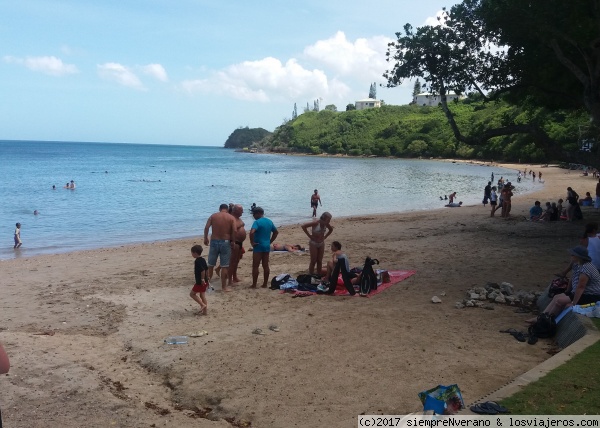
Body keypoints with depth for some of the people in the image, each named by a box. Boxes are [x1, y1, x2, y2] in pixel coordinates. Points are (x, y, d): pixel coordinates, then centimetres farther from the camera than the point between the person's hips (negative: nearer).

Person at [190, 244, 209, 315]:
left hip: (200, 282, -9)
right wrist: (207, 279, 21)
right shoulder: (203, 260, 9)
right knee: (202, 295, 14)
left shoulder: (197, 261, -18)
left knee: (192, 293, 3)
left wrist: (202, 279, -20)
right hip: (204, 281, 9)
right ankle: (205, 310, 16)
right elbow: (207, 269, 15)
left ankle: (203, 305, -4)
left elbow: (202, 270, -27)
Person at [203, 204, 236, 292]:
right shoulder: (231, 218, 0)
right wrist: (232, 241, 0)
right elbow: (234, 231, -12)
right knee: (225, 266, 3)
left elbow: (206, 227, -6)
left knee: (211, 264, 15)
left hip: (214, 241, 2)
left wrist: (205, 238, 5)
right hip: (225, 242, -2)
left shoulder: (213, 216, 5)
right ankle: (224, 286, 6)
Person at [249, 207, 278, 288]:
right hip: (267, 246, 7)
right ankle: (265, 284, 15)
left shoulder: (257, 222, -14)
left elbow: (252, 232, -29)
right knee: (265, 266, 10)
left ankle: (254, 285, 3)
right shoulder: (269, 221, 10)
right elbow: (276, 232, 19)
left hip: (258, 246, -7)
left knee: (255, 266, 0)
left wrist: (252, 242, -17)